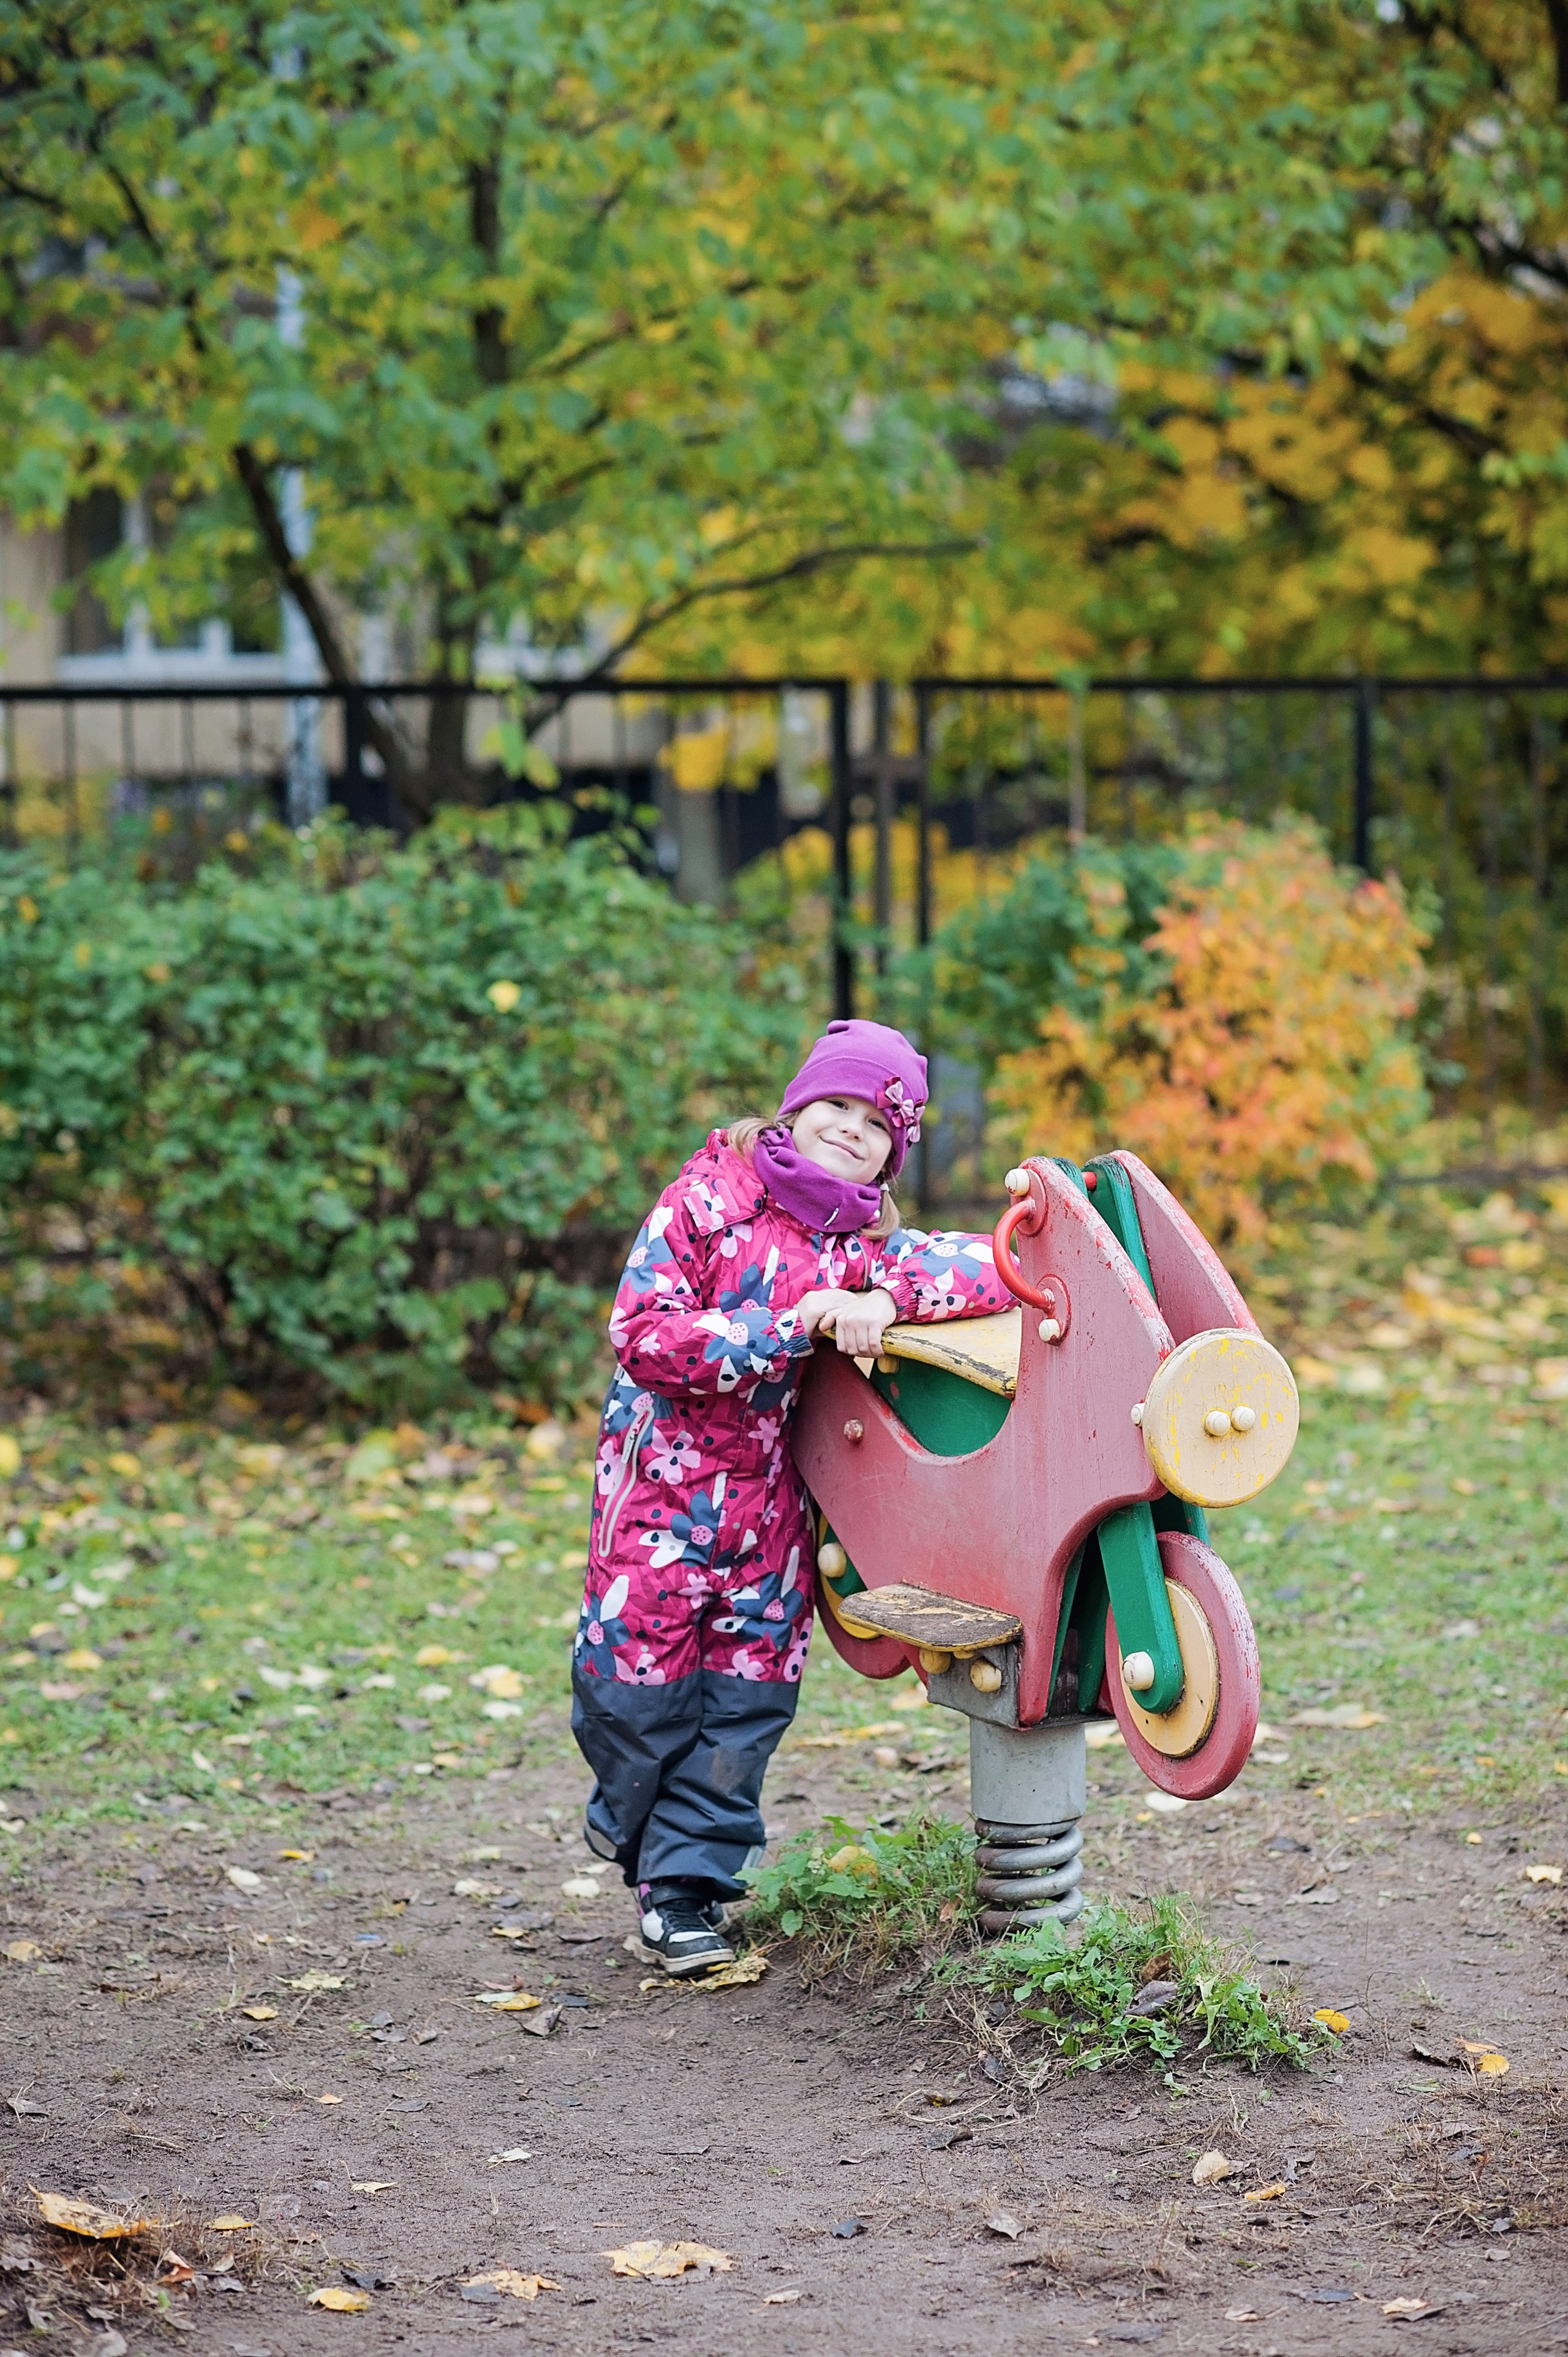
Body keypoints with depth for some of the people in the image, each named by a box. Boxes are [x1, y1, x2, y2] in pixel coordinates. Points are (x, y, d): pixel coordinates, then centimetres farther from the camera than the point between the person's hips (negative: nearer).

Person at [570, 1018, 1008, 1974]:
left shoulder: (862, 1246, 2)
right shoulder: (707, 1198, -7)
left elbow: (995, 1268, -14)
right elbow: (643, 1336, -18)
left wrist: (882, 1300, -31)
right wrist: (795, 1324, -22)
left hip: (770, 1493, 3)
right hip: (662, 1475, -3)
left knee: (749, 1692, 1)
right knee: (639, 1680, 3)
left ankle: (686, 1881, 14)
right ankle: (629, 1818, 34)